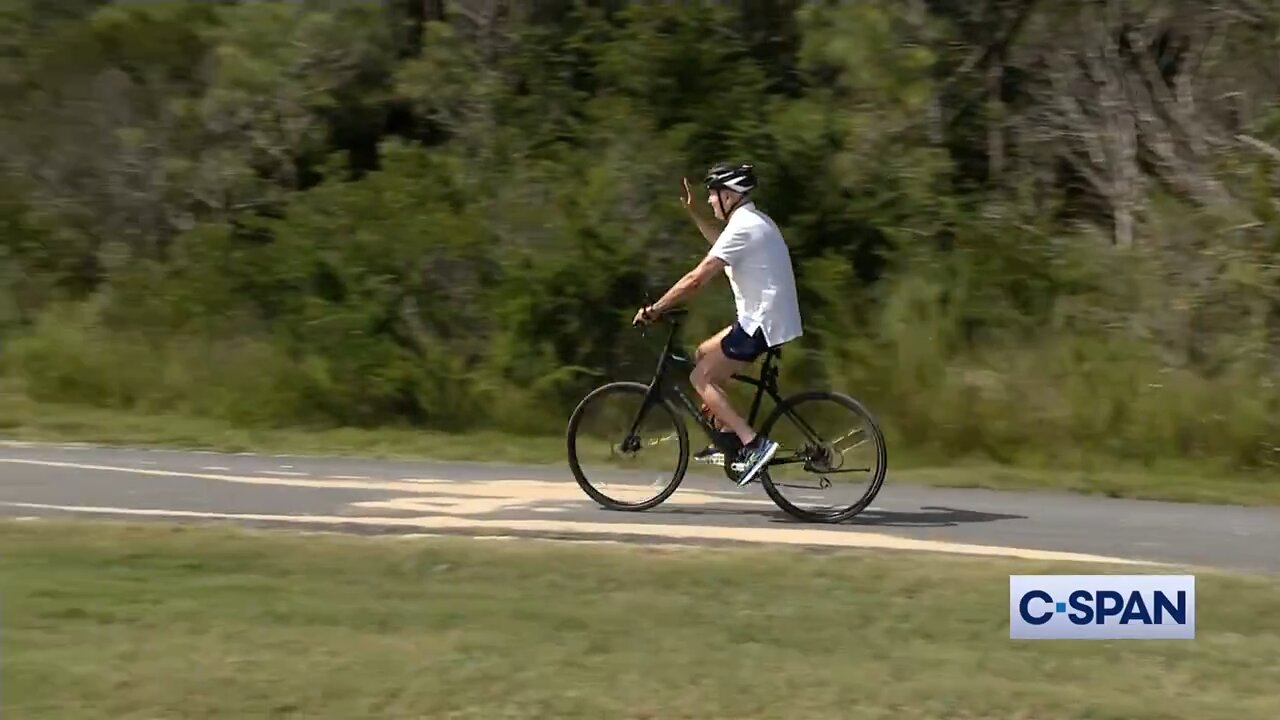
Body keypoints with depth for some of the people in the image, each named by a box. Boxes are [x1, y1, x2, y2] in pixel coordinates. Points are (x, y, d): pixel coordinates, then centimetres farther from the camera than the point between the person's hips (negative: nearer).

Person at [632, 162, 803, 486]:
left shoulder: (743, 227, -16)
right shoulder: (755, 221, 15)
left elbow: (696, 279, -19)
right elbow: (721, 245, 37)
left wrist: (654, 310, -12)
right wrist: (693, 212, 30)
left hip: (761, 322, -10)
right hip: (766, 317, 10)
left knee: (701, 378, -6)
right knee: (703, 355, 20)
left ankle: (753, 443, -14)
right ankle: (731, 435, 19)